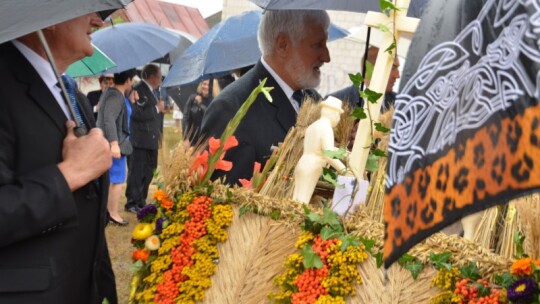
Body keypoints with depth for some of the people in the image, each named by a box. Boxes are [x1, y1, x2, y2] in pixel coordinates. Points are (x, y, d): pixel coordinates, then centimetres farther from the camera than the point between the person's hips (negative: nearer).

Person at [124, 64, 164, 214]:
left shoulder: (153, 90, 15)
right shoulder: (138, 89, -14)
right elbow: (138, 114, -25)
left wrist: (158, 129, 13)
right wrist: (157, 108, -16)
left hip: (151, 140, 9)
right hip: (140, 140, -9)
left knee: (148, 172, 13)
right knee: (136, 173, -2)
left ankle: (141, 201, 22)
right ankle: (131, 203, 5)